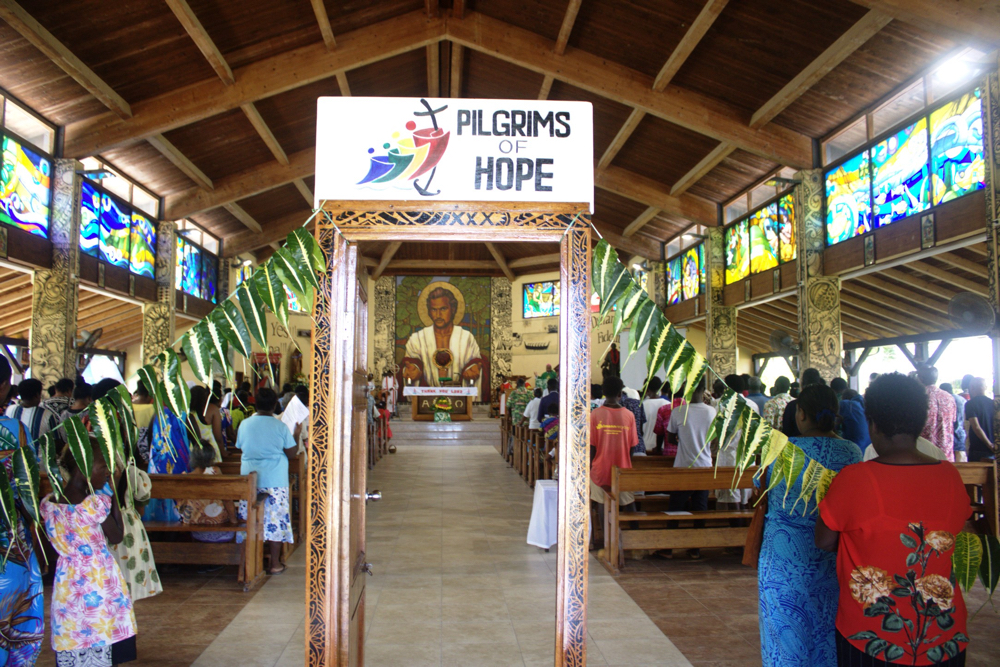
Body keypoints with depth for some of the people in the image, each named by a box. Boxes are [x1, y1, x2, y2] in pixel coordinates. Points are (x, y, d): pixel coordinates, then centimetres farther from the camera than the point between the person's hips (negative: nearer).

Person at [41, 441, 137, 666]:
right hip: (99, 583, -5)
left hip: (67, 586, 5)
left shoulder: (48, 504, -2)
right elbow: (117, 537, -6)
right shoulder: (95, 504, -18)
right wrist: (111, 494, -6)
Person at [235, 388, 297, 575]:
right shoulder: (280, 426, -8)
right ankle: (275, 563, 9)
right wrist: (296, 435, 13)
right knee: (275, 520, 4)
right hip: (275, 480, -3)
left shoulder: (245, 424, 1)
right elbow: (291, 453, -3)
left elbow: (240, 448, 14)